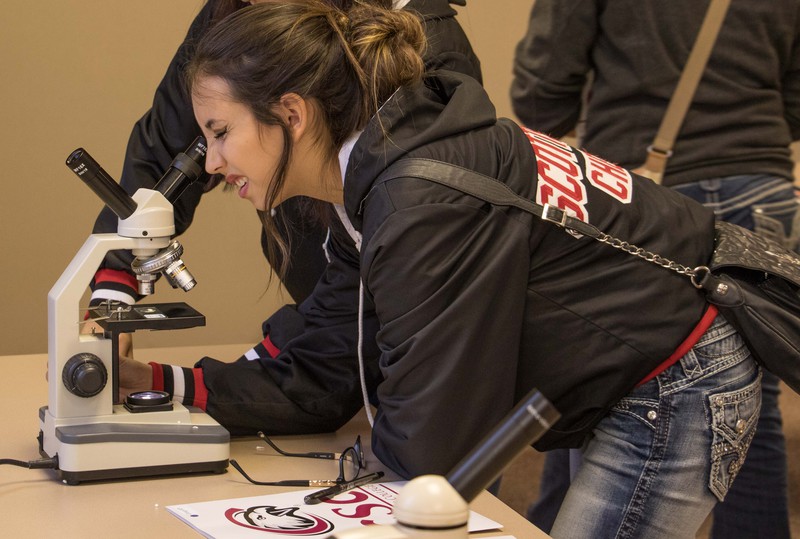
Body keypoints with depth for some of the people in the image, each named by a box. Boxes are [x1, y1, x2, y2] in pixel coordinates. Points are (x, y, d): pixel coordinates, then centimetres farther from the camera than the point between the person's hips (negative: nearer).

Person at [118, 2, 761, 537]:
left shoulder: (427, 201, -29)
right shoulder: (372, 190, 2)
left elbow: (428, 451, -26)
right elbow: (315, 384, 5)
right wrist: (155, 381, -2)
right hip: (635, 393, 9)